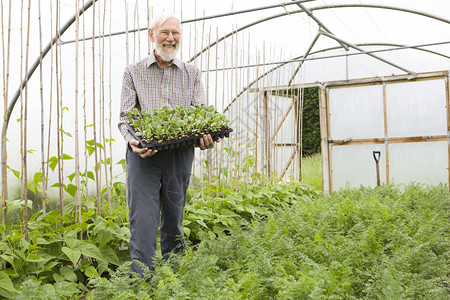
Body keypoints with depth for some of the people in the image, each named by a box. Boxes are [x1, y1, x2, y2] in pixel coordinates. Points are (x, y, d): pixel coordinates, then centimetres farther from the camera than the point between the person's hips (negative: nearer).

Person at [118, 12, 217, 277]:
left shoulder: (192, 73, 12)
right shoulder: (134, 72, 8)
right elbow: (125, 115, 1)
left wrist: (206, 137, -19)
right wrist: (131, 140, -21)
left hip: (180, 154, 2)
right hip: (144, 154, -1)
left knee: (174, 221, 10)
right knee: (143, 221, -8)